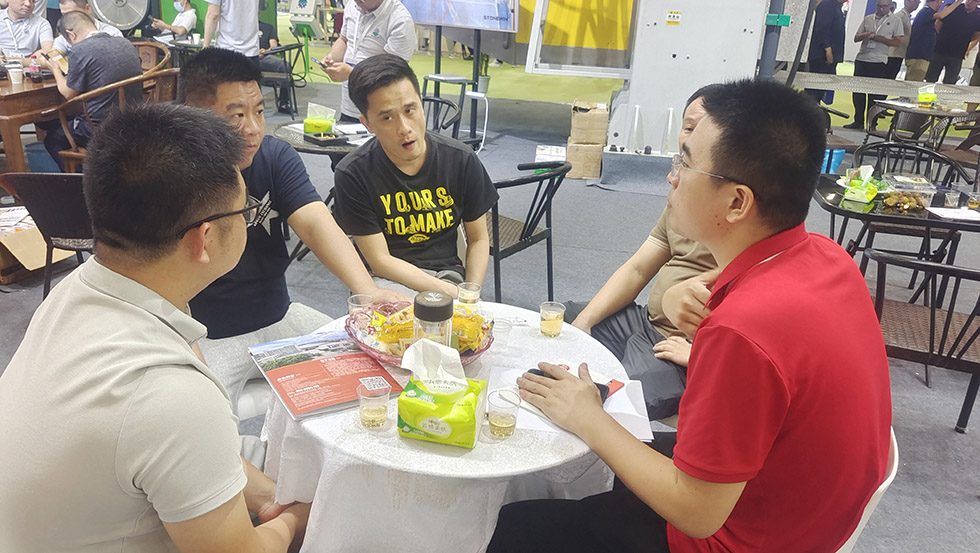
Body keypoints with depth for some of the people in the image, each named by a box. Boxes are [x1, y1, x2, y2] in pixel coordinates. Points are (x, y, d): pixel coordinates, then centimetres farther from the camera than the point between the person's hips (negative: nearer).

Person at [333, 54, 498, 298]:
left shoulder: (462, 161, -5)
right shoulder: (352, 175, -12)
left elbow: (478, 239, 7)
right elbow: (380, 260, -10)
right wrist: (450, 293, -19)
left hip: (448, 273, 2)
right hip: (389, 279, -1)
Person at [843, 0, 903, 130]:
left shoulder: (895, 21, 4)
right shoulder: (868, 19, 13)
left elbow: (897, 42, -1)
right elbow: (856, 38, 14)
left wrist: (879, 38, -14)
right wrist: (864, 35, -9)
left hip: (879, 62, -4)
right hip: (861, 59, 4)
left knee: (875, 94, -2)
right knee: (857, 91, 5)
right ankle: (858, 121, 15)